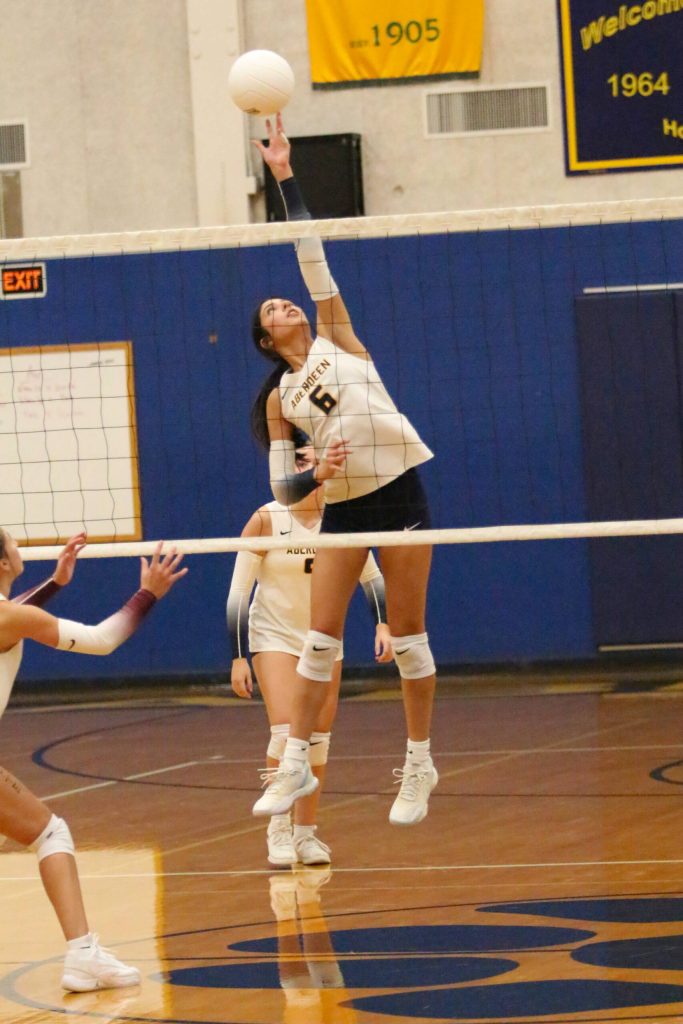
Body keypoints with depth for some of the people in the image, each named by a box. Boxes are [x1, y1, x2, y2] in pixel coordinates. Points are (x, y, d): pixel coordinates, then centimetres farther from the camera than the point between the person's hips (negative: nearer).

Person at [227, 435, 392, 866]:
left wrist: (383, 624, -14)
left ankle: (306, 832, 12)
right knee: (286, 730, -18)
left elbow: (371, 575, 2)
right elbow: (238, 594, -11)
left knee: (318, 737, 2)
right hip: (274, 635, -3)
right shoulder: (266, 520, -15)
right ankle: (279, 830, -11)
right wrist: (237, 658, -14)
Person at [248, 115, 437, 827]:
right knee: (319, 640, -2)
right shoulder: (280, 399, 9)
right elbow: (280, 487, 5)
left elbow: (312, 258, -1)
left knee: (408, 635, -1)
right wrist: (315, 475, -18)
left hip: (398, 492, -2)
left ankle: (419, 768, 6)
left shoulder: (336, 337, 6)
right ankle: (295, 765, 2)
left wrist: (285, 176, -4)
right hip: (344, 508, 2)